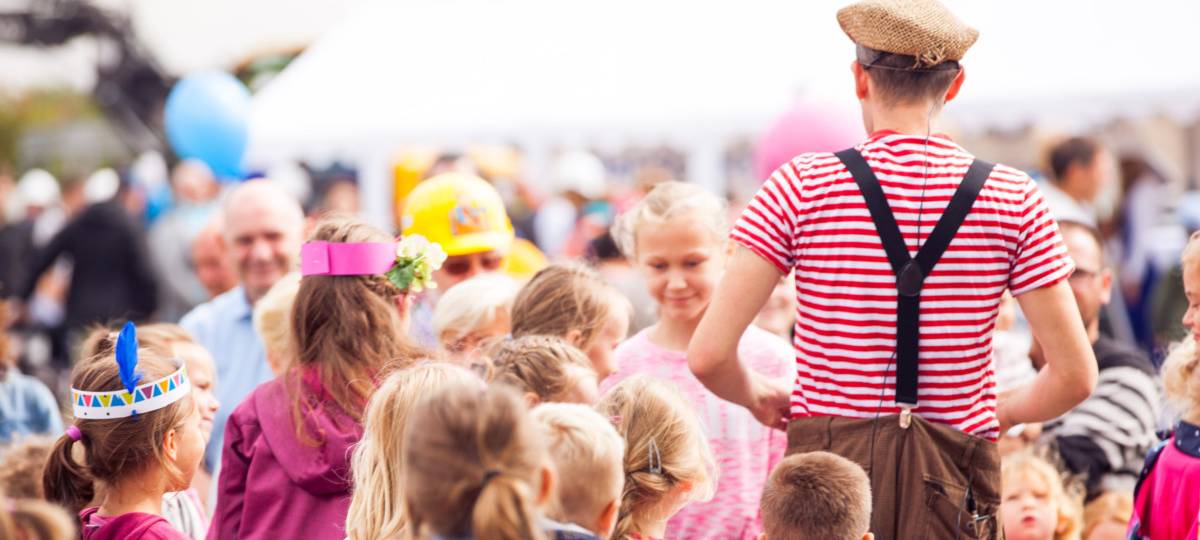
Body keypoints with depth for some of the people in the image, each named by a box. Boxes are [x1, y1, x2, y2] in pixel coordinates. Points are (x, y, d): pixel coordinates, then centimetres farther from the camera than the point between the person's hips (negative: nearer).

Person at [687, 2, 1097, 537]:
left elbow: (708, 357, -7)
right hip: (952, 478, 1)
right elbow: (1073, 377, 0)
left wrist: (759, 396, 14)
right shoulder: (1012, 198, 1)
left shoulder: (804, 186, -3)